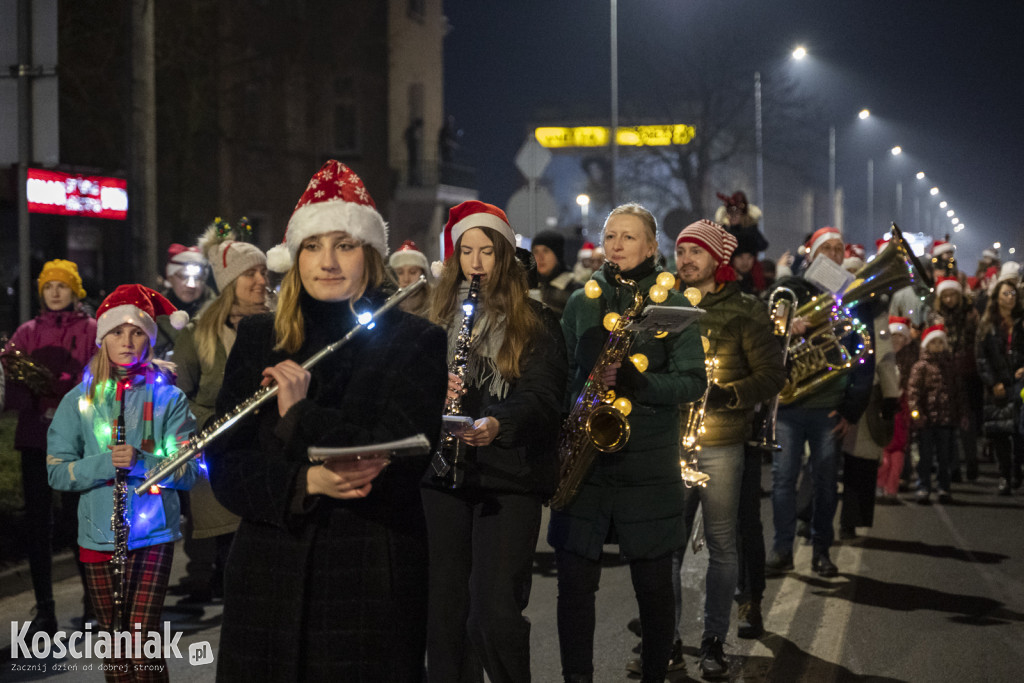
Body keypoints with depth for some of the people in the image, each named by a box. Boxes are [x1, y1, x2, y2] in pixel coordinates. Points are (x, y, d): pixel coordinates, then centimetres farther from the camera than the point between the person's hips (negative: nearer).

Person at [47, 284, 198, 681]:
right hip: (98, 536, 2)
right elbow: (56, 472, -1)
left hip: (154, 533, -2)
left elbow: (189, 472, -5)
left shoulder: (168, 397, 0)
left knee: (143, 638, -10)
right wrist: (103, 463, -18)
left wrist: (141, 462, -22)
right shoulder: (79, 401, 4)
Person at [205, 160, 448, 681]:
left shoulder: (415, 343, -1)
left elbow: (402, 464, -14)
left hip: (373, 575, -3)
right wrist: (305, 483, -16)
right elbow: (225, 464, 1)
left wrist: (301, 415, -15)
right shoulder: (259, 339, 8)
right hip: (268, 573, 3)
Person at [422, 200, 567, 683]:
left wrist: (499, 423, -30)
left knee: (496, 612, -11)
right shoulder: (439, 320, 15)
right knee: (446, 607, 5)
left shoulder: (534, 322, 3)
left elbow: (543, 397, -10)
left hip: (509, 479, -4)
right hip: (444, 475, 4)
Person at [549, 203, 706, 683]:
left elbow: (692, 382, -5)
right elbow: (562, 373, 16)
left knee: (653, 583, 3)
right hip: (584, 458, 2)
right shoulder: (582, 302, 11)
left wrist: (635, 381, -19)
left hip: (649, 463, -2)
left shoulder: (672, 304, 2)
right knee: (574, 580, 2)